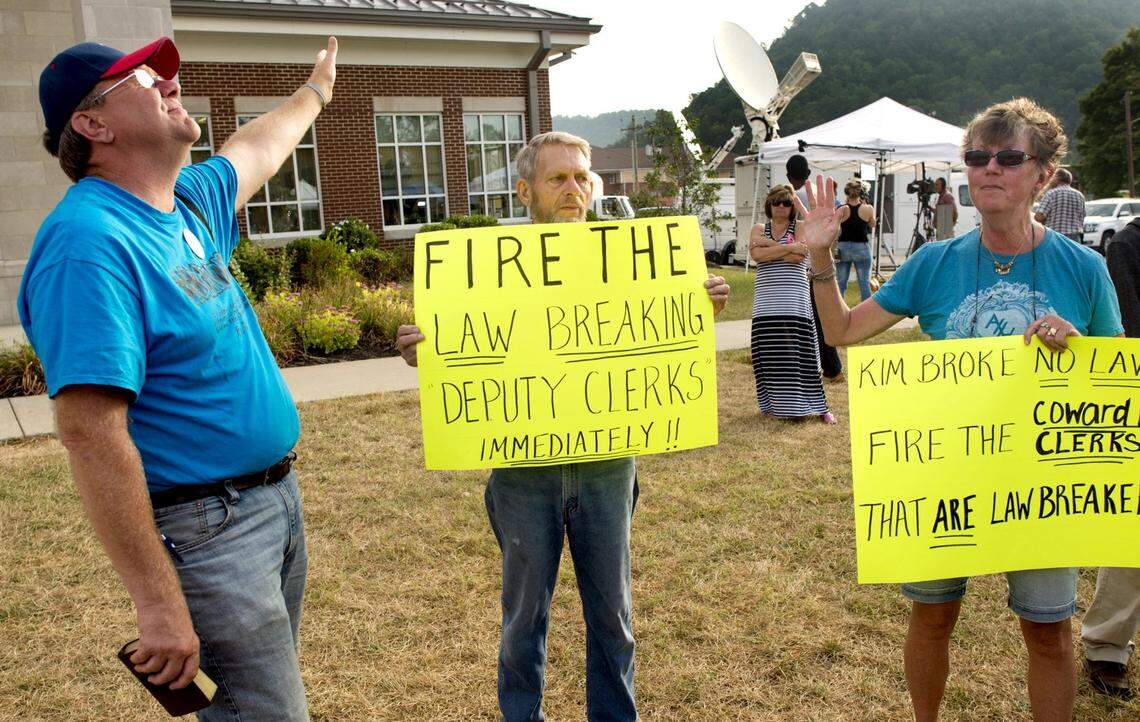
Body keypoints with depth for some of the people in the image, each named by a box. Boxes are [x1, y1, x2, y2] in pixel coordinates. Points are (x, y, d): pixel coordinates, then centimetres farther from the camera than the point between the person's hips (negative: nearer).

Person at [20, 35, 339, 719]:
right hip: (207, 527, -9)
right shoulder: (89, 241, -22)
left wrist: (315, 90, 45)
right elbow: (90, 431, -27)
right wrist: (159, 602, -27)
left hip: (276, 495, 9)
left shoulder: (188, 201, 6)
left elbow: (254, 149, 29)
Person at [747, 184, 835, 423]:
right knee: (770, 357, 2)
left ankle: (816, 407, 2)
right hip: (766, 305, 3)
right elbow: (756, 254, -7)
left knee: (800, 355, -5)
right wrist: (788, 247, -10)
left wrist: (768, 244, -7)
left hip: (795, 304, -2)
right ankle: (777, 405, 16)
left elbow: (797, 257, -11)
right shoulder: (759, 229, 14)